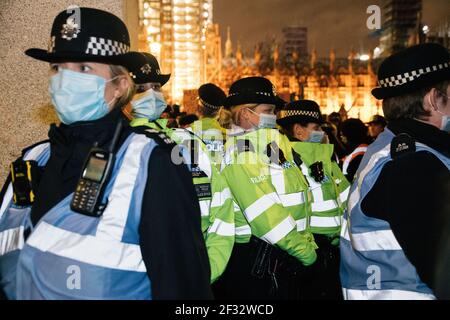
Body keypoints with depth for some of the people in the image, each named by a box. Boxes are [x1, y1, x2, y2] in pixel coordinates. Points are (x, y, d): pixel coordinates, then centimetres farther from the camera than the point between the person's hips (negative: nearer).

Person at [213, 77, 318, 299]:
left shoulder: (274, 142, 13)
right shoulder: (240, 150, -13)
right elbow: (263, 210, -21)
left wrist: (306, 242, 10)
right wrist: (303, 249, -16)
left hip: (284, 257, 8)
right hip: (255, 260, -8)